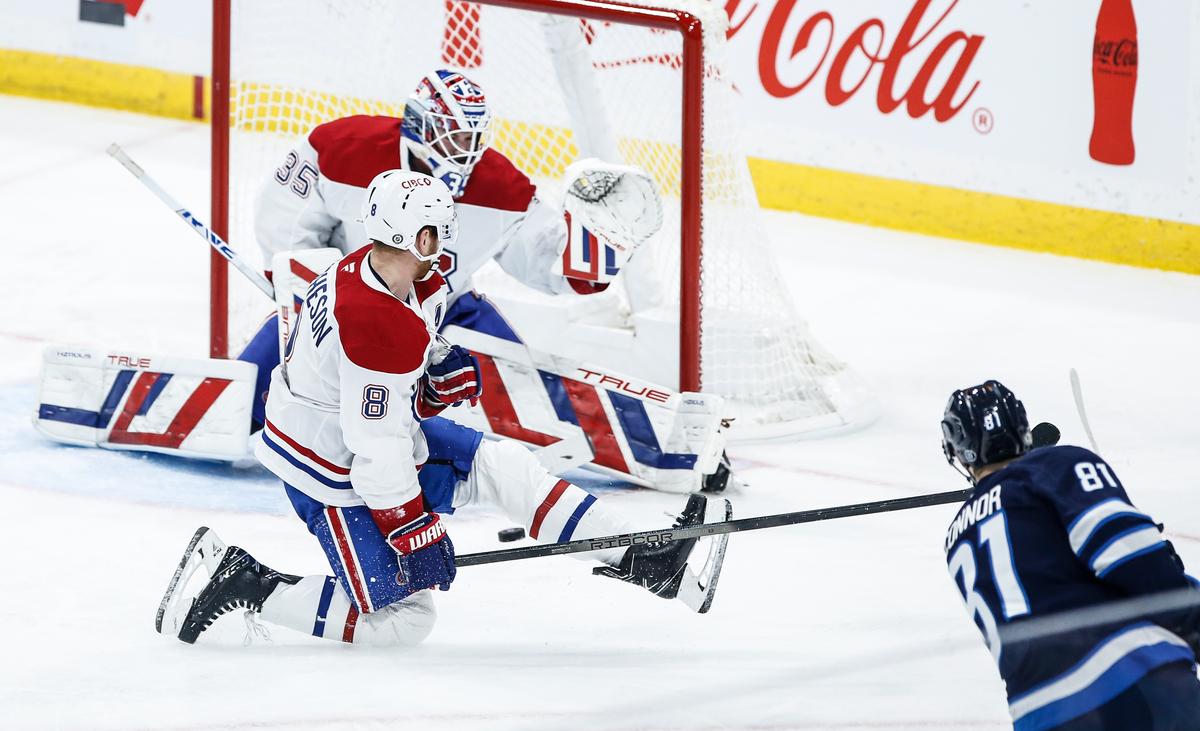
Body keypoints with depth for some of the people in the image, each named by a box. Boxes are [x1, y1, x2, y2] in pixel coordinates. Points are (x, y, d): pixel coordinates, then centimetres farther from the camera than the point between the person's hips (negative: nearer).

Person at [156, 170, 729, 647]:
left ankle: (641, 560, 5)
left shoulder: (369, 267, -4)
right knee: (401, 620, -5)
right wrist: (414, 535, -19)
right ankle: (244, 587, -1)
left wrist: (443, 374, -3)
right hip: (334, 473, -10)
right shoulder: (380, 328, -33)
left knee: (500, 467, 4)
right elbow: (376, 452, -28)